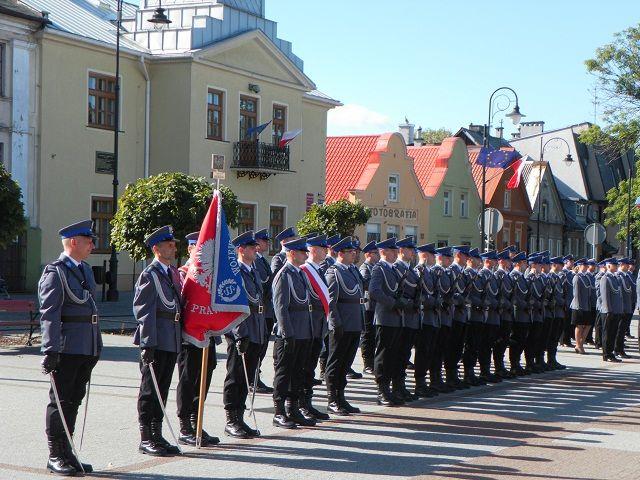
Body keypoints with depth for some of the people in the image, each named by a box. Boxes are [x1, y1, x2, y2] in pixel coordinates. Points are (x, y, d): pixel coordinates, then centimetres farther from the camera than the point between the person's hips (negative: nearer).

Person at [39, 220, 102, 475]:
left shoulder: (85, 269, 17)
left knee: (75, 399, 13)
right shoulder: (55, 272, -10)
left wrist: (96, 346, 21)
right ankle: (56, 456, 7)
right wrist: (50, 350, -21)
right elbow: (49, 314, -15)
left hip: (87, 348, 8)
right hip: (66, 348, -8)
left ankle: (66, 453, 20)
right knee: (61, 401, 0)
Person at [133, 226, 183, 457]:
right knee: (150, 390, 0)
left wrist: (181, 338, 17)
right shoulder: (149, 275, -10)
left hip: (172, 342, 8)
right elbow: (143, 311, -14)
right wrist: (148, 343, -18)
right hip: (155, 342, -8)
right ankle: (146, 439, 6)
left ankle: (157, 435, 20)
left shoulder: (174, 272, 15)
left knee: (162, 389, 13)